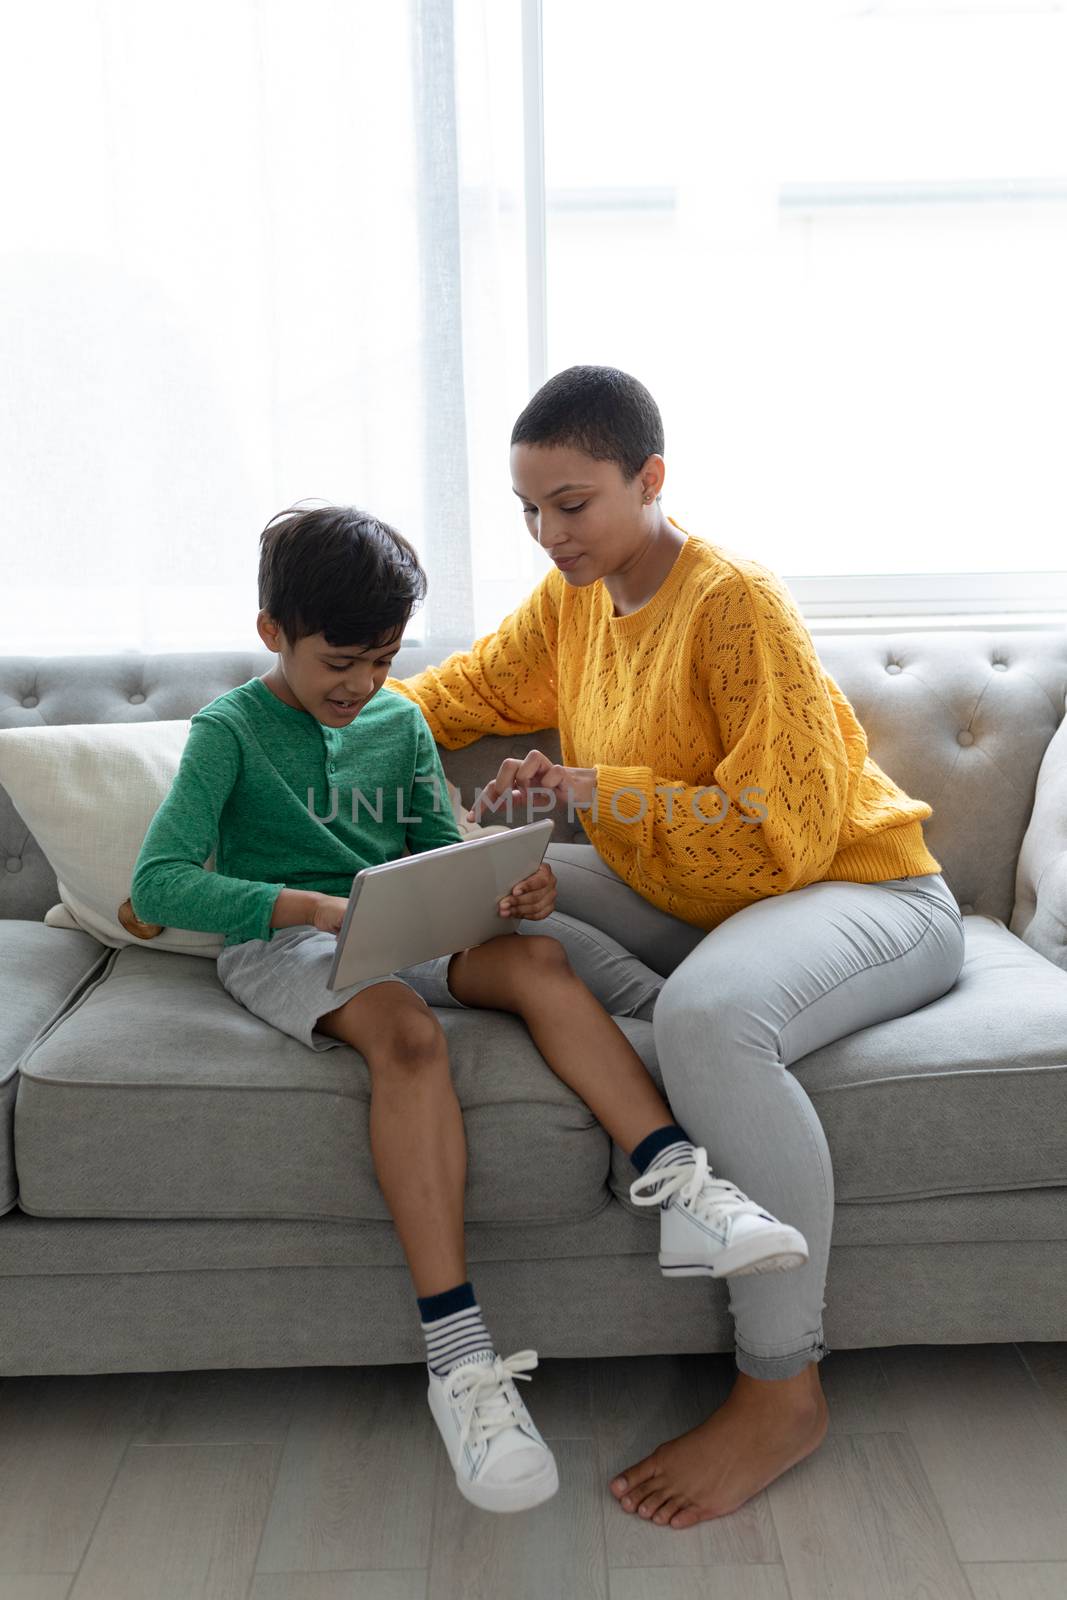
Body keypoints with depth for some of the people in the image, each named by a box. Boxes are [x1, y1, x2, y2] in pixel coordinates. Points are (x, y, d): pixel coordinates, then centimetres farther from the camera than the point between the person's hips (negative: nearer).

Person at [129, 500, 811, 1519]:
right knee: (407, 1032, -36)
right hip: (281, 941, -5)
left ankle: (679, 1187, -33)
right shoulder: (230, 730, -3)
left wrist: (509, 888, -9)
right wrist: (314, 905, -27)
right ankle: (457, 1356, -39)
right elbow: (158, 883, -14)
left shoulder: (400, 721, 14)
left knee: (536, 955, -25)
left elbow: (439, 854, 15)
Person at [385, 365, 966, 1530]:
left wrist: (601, 789, -28)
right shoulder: (571, 597, 3)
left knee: (711, 1015, -40)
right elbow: (457, 693, 17)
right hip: (687, 898, 8)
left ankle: (784, 1388, -23)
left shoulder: (733, 601, -21)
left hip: (862, 889, -8)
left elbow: (788, 831, -25)